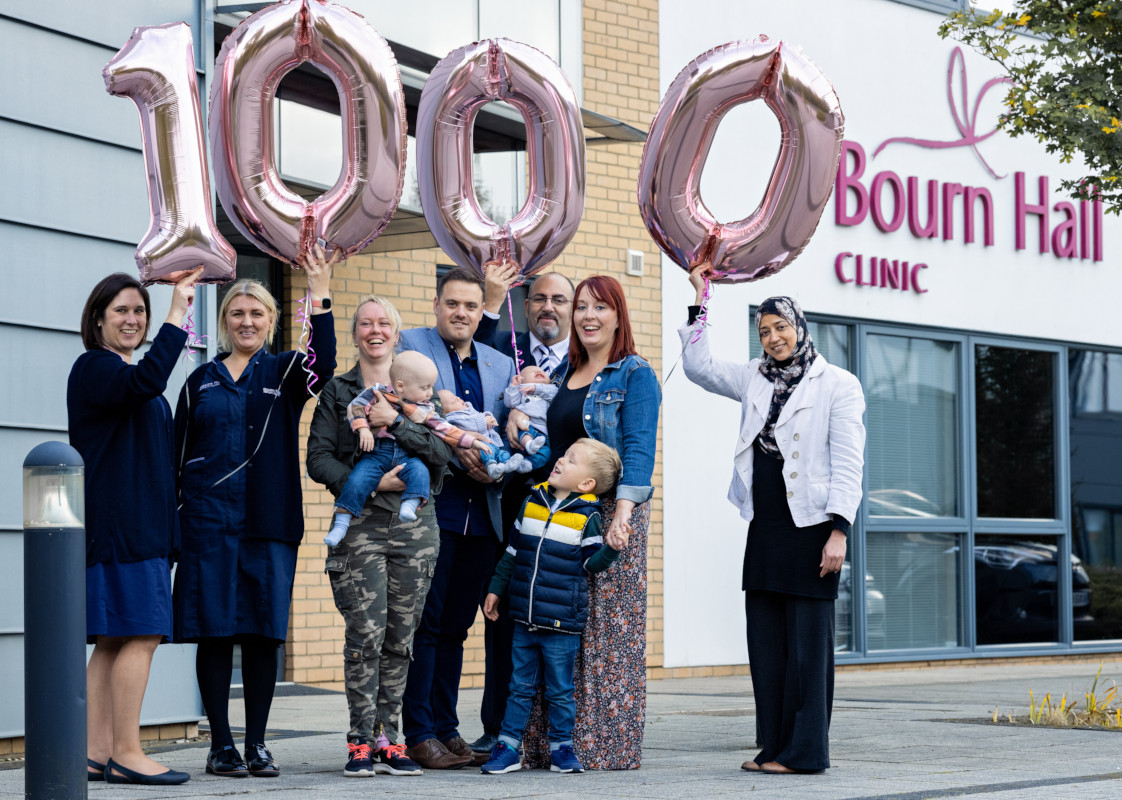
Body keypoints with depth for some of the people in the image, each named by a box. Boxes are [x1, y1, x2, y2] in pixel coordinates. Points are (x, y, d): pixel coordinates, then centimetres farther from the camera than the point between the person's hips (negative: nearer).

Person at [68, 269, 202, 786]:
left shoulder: (127, 373, 23)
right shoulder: (94, 368, -7)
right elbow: (146, 382, -29)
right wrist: (178, 312, -28)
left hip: (143, 525, 10)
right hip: (116, 524, -10)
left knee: (113, 641, 6)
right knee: (140, 634, -13)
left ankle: (97, 753, 6)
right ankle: (126, 753, -12)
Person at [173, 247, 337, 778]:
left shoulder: (284, 374, 9)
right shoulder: (202, 381, 12)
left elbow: (325, 364, -14)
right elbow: (178, 455, 11)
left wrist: (319, 297, -24)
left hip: (269, 525, 0)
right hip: (208, 524, 0)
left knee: (263, 634, 1)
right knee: (214, 633, -1)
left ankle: (257, 744, 9)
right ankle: (221, 744, 7)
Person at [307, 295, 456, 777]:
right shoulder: (337, 391, 10)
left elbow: (443, 452, 0)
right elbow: (318, 459, 1)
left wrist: (396, 422, -12)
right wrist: (368, 483, -12)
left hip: (415, 523, 2)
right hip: (360, 523, -2)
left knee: (401, 637, 2)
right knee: (365, 633, -12)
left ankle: (387, 738, 8)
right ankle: (360, 741, -7)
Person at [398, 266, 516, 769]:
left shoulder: (501, 365, 18)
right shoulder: (408, 346, 3)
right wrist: (456, 448, -17)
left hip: (481, 515, 5)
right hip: (429, 505, -5)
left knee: (455, 626, 9)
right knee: (424, 623, -4)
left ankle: (447, 731, 14)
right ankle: (419, 735, -1)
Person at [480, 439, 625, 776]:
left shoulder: (588, 517, -5)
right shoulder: (532, 502, 7)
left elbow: (591, 563, -5)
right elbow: (513, 551, 15)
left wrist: (611, 549, -23)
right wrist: (496, 588, 17)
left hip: (562, 624, -4)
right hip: (525, 619, 4)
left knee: (560, 691, 5)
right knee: (520, 687, 10)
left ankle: (561, 748, 17)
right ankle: (507, 747, 14)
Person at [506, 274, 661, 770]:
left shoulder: (635, 375, -2)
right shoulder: (563, 372, 17)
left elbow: (638, 448, -12)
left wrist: (624, 509, -25)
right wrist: (516, 413, 7)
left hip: (612, 512, -6)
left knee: (610, 629, -6)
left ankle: (608, 744, -4)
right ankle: (553, 743, 5)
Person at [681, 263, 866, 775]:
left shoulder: (837, 386, -2)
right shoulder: (754, 379, 15)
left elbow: (847, 464, -7)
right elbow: (698, 367, 17)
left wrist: (838, 531, -15)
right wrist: (699, 301, 12)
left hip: (810, 527, -6)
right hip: (764, 528, 6)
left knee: (807, 642, -4)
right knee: (765, 641, 7)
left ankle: (804, 751, 0)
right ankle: (772, 746, 12)